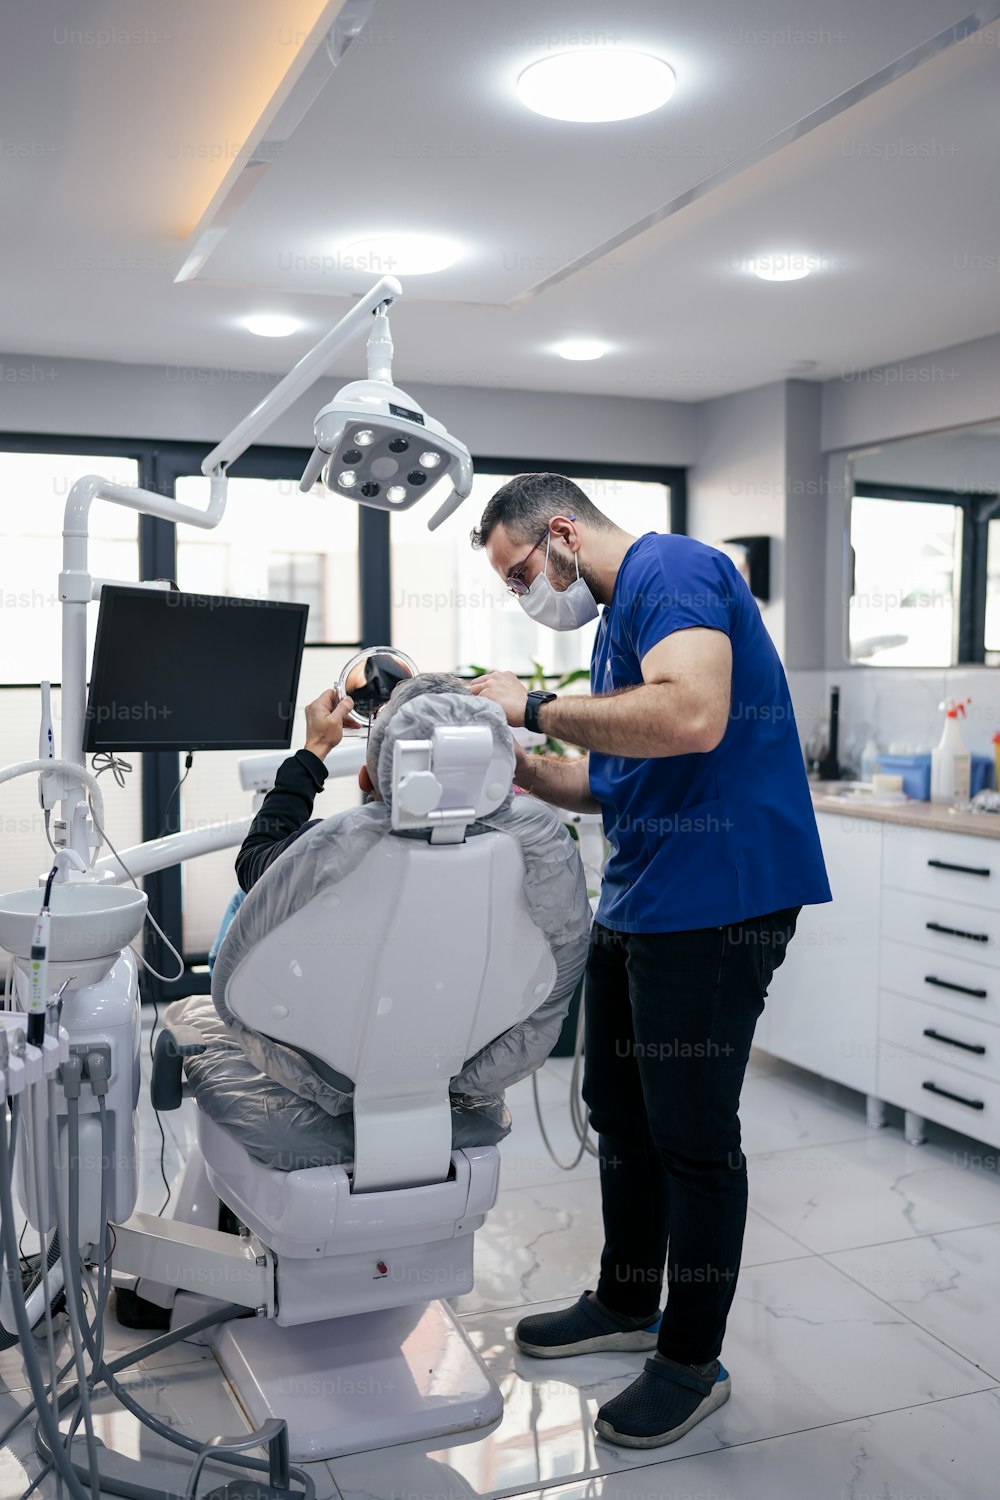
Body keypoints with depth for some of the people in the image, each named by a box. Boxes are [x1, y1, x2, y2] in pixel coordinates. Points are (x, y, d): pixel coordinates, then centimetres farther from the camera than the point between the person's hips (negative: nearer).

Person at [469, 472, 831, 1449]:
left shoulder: (670, 571, -12)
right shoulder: (618, 617, 19)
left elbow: (692, 717, -30)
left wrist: (536, 706, -20)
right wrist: (517, 765, 7)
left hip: (714, 901, -10)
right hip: (636, 905, 10)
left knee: (691, 1133, 2)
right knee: (619, 1110, 19)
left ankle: (693, 1361, 20)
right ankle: (626, 1305, 38)